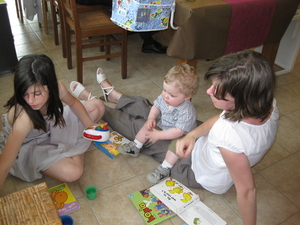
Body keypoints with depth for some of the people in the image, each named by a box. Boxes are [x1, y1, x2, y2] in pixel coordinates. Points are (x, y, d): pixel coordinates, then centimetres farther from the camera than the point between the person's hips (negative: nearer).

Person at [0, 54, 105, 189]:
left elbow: (73, 103, -2)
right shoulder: (24, 117, -43)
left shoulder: (57, 88, -27)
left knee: (97, 106, 2)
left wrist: (89, 125, -13)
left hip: (51, 125, 6)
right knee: (72, 173, -28)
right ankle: (78, 146, 5)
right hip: (29, 145, -5)